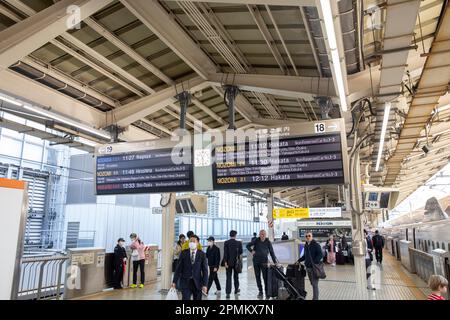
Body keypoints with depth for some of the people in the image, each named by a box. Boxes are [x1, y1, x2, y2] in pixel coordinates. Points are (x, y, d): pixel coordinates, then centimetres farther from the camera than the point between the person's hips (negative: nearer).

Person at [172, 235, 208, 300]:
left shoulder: (202, 254, -3)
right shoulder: (183, 253, -2)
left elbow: (205, 270, -4)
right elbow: (178, 268, 0)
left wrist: (205, 284, -9)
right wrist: (174, 281, -3)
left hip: (197, 282, 1)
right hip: (185, 282, 0)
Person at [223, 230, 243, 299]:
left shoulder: (226, 243, -8)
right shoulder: (238, 243, -7)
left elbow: (225, 253, -12)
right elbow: (241, 252, -3)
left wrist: (225, 262, -11)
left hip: (229, 262, -1)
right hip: (236, 262, 1)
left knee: (228, 277, 1)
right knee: (236, 276, 18)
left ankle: (228, 293, -6)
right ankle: (236, 290, 33)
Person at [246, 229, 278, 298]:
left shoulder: (268, 242, -2)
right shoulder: (256, 240, -1)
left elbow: (272, 252, 0)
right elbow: (248, 245, 7)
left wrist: (275, 262, -5)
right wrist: (251, 251, -11)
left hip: (264, 262, -2)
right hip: (256, 261, 2)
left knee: (265, 277, -5)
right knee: (257, 276, 7)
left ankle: (267, 291, 6)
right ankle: (260, 291, 19)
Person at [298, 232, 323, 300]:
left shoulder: (316, 245, -9)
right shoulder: (306, 245, 11)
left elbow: (321, 255, -15)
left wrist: (315, 262, -25)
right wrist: (299, 260, 14)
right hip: (308, 267, 7)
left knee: (315, 284, -4)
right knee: (312, 283, 15)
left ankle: (315, 298, 4)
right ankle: (315, 297, 27)